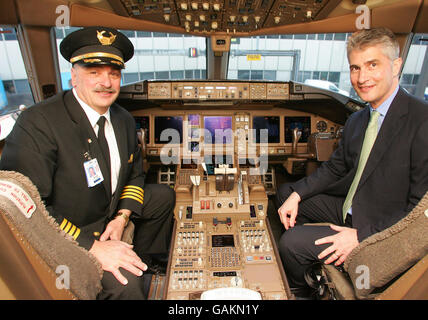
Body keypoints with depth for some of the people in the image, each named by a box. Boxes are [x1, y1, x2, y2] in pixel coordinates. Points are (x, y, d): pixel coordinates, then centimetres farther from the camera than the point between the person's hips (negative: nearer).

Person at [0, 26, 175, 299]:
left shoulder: (124, 119, -2)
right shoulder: (37, 124, -24)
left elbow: (134, 173, 8)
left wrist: (122, 216, -8)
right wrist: (92, 247, -30)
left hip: (110, 208, 8)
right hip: (66, 236, -7)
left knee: (164, 196, 16)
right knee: (125, 282, -26)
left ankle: (144, 260, 33)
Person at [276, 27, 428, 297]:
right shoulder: (357, 120, 2)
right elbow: (335, 168, 9)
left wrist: (361, 235, -23)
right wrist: (296, 195, -3)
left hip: (383, 232, -8)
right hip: (349, 208, 8)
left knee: (292, 242, -17)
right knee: (286, 192, 12)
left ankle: (301, 291, 20)